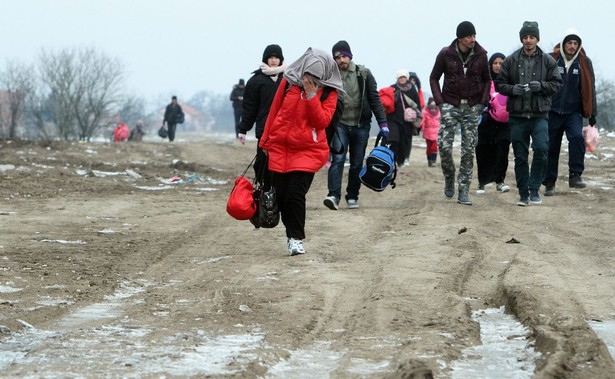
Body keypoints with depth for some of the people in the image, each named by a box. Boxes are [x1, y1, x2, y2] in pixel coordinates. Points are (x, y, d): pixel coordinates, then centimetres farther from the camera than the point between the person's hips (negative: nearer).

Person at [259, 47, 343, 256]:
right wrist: (265, 141, 14)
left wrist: (311, 95, -19)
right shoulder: (288, 82, 1)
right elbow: (274, 111, 10)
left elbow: (322, 121, -12)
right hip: (279, 147, 3)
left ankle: (296, 238, -1)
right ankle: (292, 232, 20)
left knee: (295, 195, -12)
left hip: (308, 151, -3)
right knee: (280, 195, 3)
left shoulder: (329, 92, -2)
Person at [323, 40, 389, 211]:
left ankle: (352, 197, 18)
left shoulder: (363, 74, 2)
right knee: (337, 159, -17)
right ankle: (334, 196, -24)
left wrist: (382, 123, -2)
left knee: (357, 164, 7)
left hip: (361, 126, 2)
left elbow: (374, 99, 3)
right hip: (339, 125, -2)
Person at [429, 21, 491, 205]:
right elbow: (434, 78, 6)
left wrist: (483, 102, 0)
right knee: (444, 145, -12)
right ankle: (449, 178, 16)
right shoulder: (446, 54, -4)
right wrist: (440, 101, -5)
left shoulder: (481, 55, 0)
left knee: (469, 150, 0)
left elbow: (486, 79, 13)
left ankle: (463, 191, 5)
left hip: (473, 107, 1)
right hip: (451, 105, -1)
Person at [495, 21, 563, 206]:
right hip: (517, 115, 1)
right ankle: (523, 194, 15)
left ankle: (534, 188, -2)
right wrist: (512, 89, -13)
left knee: (541, 149, -18)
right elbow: (499, 84, 7)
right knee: (520, 156, 5)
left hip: (539, 115, -1)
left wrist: (541, 86, -14)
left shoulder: (547, 61, 4)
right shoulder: (511, 61, 5)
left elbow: (557, 84, 5)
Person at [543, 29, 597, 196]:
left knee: (577, 137, -24)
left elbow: (590, 89, 8)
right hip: (553, 112, 0)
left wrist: (592, 114, 8)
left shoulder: (584, 63, 3)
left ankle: (575, 175, -18)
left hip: (573, 112, 0)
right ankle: (549, 183, 16)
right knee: (551, 148, 4)